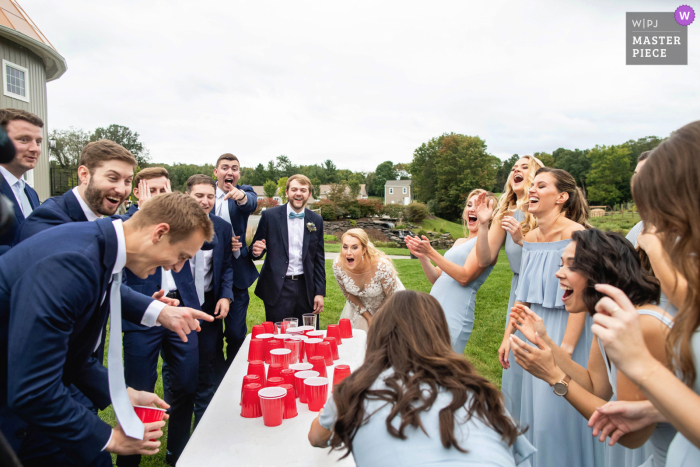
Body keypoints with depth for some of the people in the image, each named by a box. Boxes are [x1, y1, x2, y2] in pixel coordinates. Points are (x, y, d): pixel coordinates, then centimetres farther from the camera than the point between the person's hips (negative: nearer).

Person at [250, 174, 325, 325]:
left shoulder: (316, 220, 7)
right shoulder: (270, 216, -1)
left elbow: (319, 258, 9)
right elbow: (256, 250, 4)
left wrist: (320, 292, 4)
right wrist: (256, 251, -21)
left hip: (306, 288, 2)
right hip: (278, 289, -2)